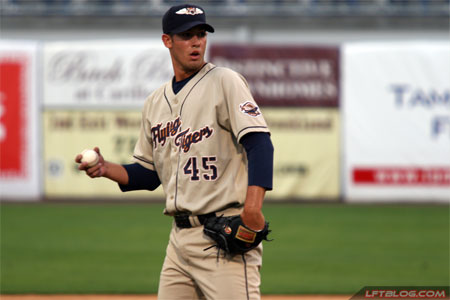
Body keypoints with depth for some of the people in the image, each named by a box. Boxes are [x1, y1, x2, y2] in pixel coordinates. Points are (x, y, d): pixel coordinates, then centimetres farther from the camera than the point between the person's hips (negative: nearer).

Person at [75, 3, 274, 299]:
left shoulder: (225, 82, -4)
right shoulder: (156, 102, 17)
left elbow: (259, 142, -16)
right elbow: (150, 173, 24)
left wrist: (253, 206, -29)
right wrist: (106, 168, 4)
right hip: (180, 238, 7)